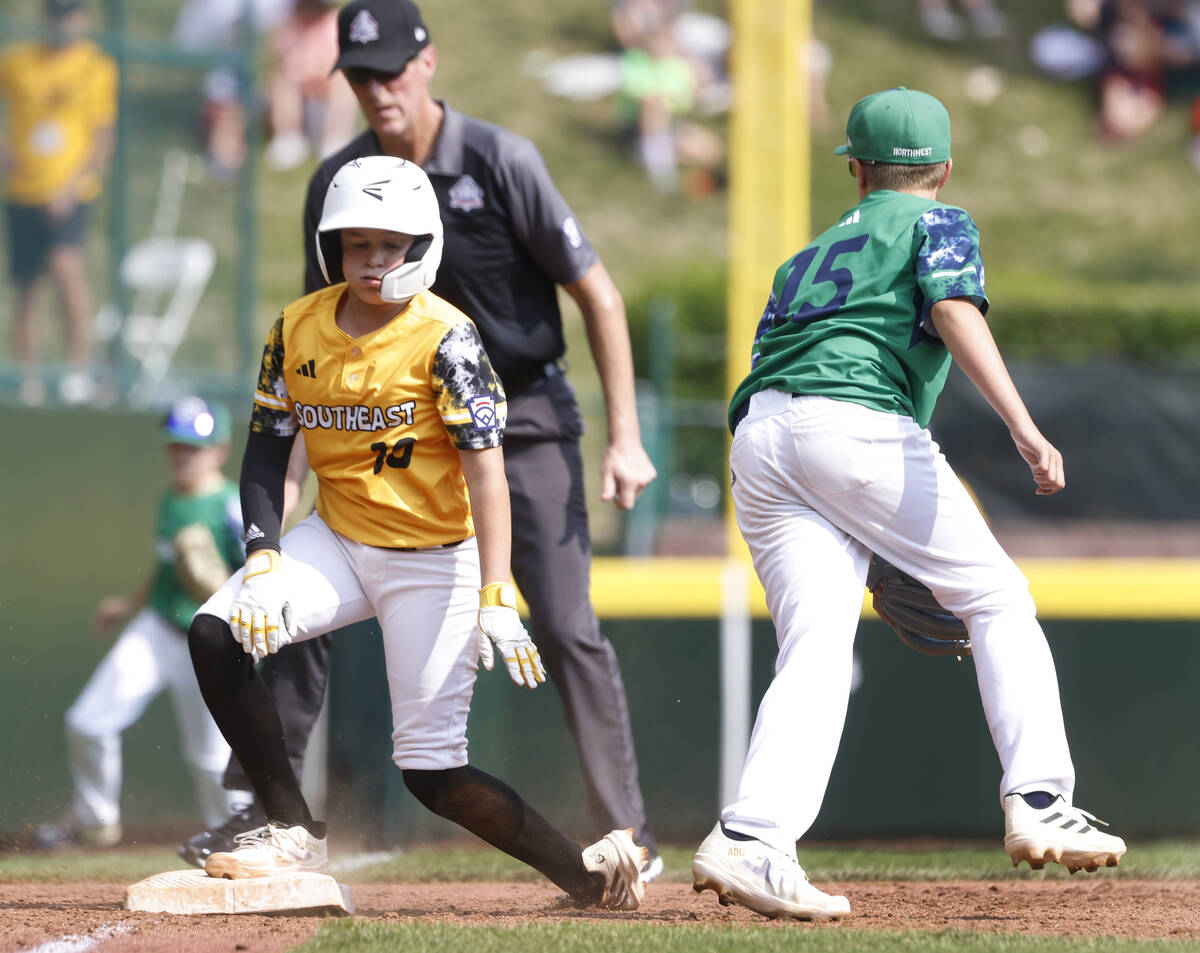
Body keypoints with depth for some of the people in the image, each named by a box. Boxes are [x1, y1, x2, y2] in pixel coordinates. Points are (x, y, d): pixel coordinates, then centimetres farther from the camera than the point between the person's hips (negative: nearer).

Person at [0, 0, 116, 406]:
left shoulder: (98, 67, 1)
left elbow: (103, 139, -1)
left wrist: (72, 188, -13)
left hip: (69, 192, -3)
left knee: (66, 263, -25)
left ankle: (80, 368, -21)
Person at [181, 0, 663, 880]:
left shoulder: (500, 162, -15)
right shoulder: (338, 184, -3)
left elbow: (598, 295, -12)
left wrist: (624, 438, -18)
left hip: (524, 425, -4)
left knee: (567, 627, -11)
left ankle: (629, 833, -3)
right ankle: (259, 811, 8)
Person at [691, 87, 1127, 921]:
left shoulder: (810, 255, 33)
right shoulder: (938, 225, 15)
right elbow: (954, 313, -6)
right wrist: (1024, 428, -19)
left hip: (757, 443, 5)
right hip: (857, 424, -5)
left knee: (816, 649, -4)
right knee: (997, 598, 6)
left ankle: (751, 842, -23)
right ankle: (1040, 805, -4)